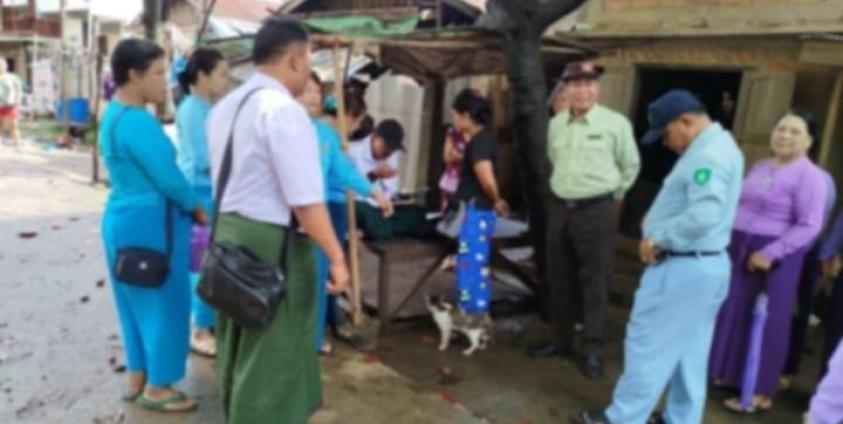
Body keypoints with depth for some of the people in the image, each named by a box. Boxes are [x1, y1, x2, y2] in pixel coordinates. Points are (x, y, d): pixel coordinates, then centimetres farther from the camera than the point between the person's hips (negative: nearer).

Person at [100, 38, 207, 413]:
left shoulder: (114, 115, 12)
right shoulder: (137, 121, -20)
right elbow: (168, 178, -20)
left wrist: (187, 208, 8)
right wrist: (198, 210, -4)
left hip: (125, 217, 10)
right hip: (149, 222, -10)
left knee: (139, 303, 18)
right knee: (164, 305, 2)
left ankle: (137, 378, 30)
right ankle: (156, 387, 15)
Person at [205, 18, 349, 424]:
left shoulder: (225, 105, 12)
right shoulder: (284, 110, -19)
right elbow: (305, 200, -22)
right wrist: (336, 257, -16)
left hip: (228, 231, 10)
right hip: (271, 242, -9)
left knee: (239, 348, 23)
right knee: (272, 355, 5)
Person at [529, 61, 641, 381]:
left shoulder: (616, 123, -7)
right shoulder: (556, 124, 6)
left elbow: (630, 166, 4)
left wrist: (613, 196, 10)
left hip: (597, 211, -5)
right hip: (559, 208, 5)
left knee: (594, 280, -1)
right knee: (559, 278, 11)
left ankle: (593, 349, 9)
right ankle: (562, 338, 26)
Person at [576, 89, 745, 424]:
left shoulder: (707, 153, -21)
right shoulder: (720, 145, 14)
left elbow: (704, 216, -32)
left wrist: (658, 238, -21)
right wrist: (660, 218, 5)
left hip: (682, 267, -10)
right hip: (706, 264, 10)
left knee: (648, 345, 1)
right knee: (690, 350, 17)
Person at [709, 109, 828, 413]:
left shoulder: (809, 176, -10)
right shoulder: (760, 167, 12)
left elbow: (809, 226, -16)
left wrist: (769, 253, -21)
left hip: (775, 257, -7)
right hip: (740, 249, 7)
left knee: (767, 322, 3)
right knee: (734, 313, 13)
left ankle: (761, 393, 15)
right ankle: (730, 374, 30)